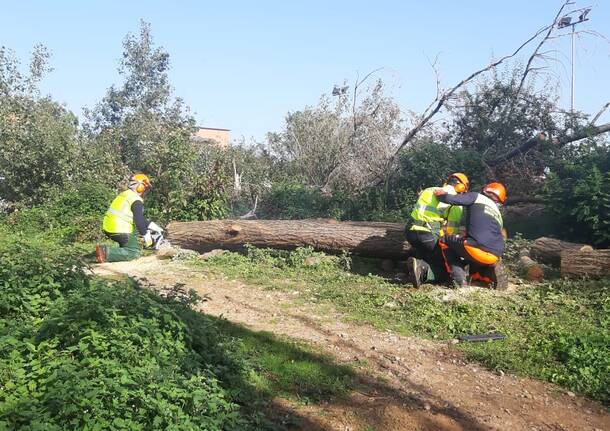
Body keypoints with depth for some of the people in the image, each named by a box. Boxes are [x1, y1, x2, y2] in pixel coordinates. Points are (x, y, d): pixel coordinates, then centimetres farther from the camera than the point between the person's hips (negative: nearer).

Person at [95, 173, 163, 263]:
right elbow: (139, 221, -17)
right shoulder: (136, 201, -10)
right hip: (119, 231, -9)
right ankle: (107, 253, -18)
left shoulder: (126, 194, 19)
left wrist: (152, 226, 24)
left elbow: (139, 218, 24)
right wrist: (146, 236, -6)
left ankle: (124, 251, 18)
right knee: (134, 253, -4)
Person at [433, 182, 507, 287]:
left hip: (478, 249, -7)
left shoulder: (478, 197, 12)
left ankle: (460, 280, 2)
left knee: (445, 241, 16)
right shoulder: (498, 215, 30)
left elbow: (453, 199, -2)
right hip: (494, 259, 7)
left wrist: (441, 195, 19)